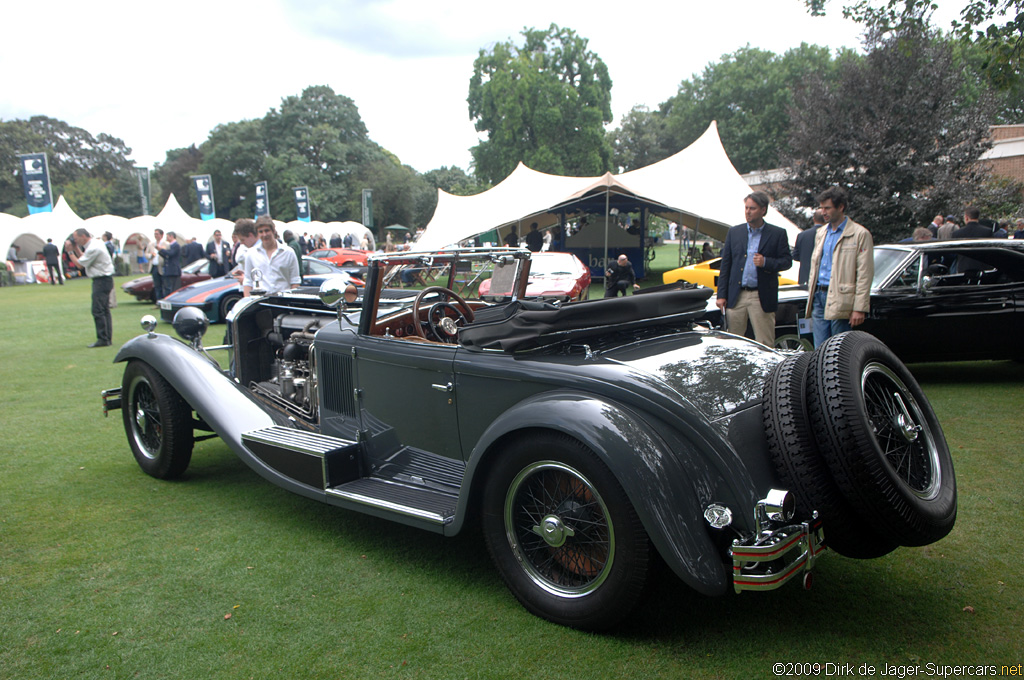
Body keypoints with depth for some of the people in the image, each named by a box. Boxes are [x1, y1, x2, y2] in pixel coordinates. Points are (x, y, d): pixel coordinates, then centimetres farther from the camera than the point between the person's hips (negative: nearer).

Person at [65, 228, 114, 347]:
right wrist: (76, 248, 12)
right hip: (104, 280, 10)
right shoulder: (96, 243, 13)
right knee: (104, 310, 12)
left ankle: (103, 340, -7)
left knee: (98, 311, -9)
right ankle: (107, 338, 15)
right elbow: (84, 258, 21)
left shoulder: (93, 248, -19)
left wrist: (70, 251, -2)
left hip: (102, 280, -10)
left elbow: (79, 264, -12)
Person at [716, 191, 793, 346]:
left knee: (765, 346, 0)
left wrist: (766, 262, -17)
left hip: (762, 298, -2)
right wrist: (721, 295, 4)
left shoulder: (778, 234, 3)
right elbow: (725, 265, 10)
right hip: (735, 297, 2)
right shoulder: (734, 232, 10)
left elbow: (787, 261, 3)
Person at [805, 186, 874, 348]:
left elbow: (864, 275, -9)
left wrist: (859, 308, -14)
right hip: (819, 297, 6)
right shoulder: (821, 233, 17)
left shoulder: (860, 234, -4)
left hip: (841, 302, -6)